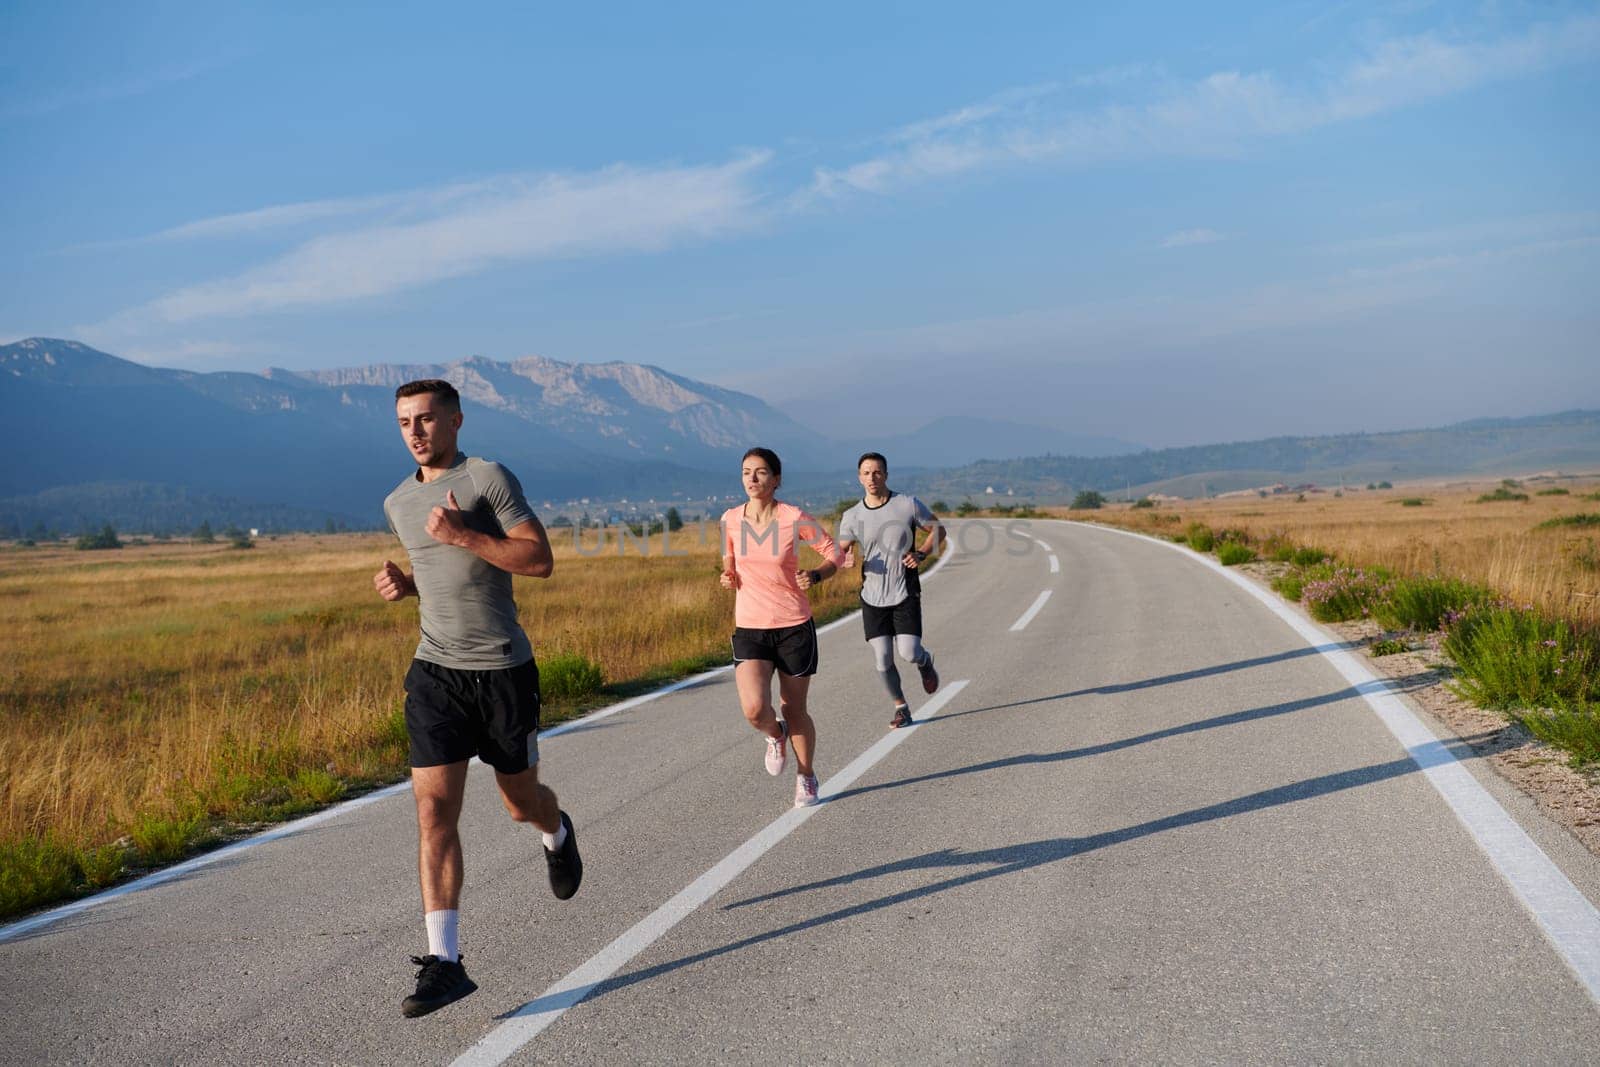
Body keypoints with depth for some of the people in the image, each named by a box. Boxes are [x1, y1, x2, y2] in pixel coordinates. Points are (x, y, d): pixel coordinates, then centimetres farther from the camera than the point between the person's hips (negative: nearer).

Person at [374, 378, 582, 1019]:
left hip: (504, 671, -4)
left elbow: (540, 561, -14)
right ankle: (444, 962, -6)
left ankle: (557, 835, 49)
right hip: (436, 672, 4)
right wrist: (405, 585, 5)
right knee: (433, 811, -8)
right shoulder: (398, 503, 11)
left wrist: (466, 535, -22)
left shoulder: (488, 478, -8)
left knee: (520, 803, 12)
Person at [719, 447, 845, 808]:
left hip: (794, 627, -2)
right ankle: (776, 735, 18)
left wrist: (814, 575, -18)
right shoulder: (730, 519, 0)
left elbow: (833, 554, 1)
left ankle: (806, 776, 33)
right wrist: (728, 575, -2)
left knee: (794, 711, 7)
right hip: (749, 629, 2)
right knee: (754, 710, -18)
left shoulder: (795, 518, -10)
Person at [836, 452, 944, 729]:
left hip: (905, 594, -2)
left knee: (909, 653, -13)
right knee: (883, 661, 0)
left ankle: (925, 662, 25)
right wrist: (845, 559, -25)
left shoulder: (908, 505, -6)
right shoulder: (852, 517, -1)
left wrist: (922, 554, -11)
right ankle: (901, 708, 22)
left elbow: (938, 529, 6)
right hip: (872, 598, 2)